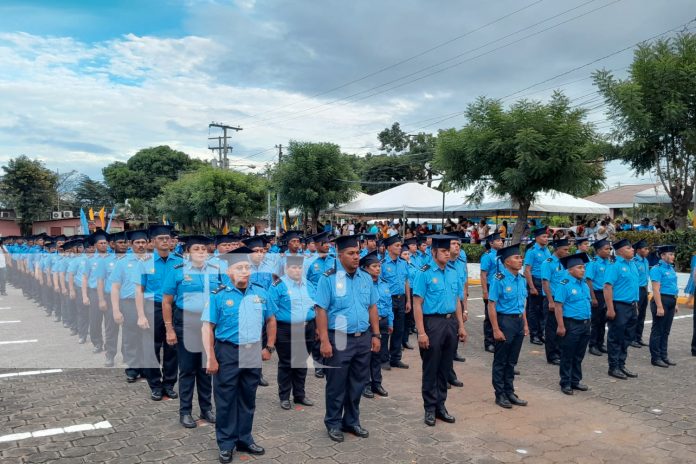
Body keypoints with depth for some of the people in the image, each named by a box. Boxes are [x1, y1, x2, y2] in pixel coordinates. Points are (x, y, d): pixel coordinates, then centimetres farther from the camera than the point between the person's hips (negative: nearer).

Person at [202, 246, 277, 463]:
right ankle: (226, 444, 22)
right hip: (228, 353, -4)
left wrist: (269, 347, 8)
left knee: (248, 399, 16)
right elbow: (207, 328, -10)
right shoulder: (218, 295, -8)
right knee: (226, 400, 6)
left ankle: (245, 439, 31)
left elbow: (271, 320, 14)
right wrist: (211, 358, -15)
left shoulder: (260, 293, 3)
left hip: (253, 353, 4)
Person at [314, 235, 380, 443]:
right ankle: (333, 423, 26)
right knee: (336, 385, 8)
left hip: (363, 338, 5)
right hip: (339, 339, -5)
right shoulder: (328, 278, -10)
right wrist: (325, 341, -16)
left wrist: (375, 335, 8)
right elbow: (321, 310, -12)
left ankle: (352, 421, 33)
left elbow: (372, 307, 11)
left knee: (357, 383, 15)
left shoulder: (366, 277, 6)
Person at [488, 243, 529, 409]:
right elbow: (491, 305, -16)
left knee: (512, 361, 16)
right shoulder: (499, 280, -15)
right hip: (504, 321, -7)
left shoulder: (521, 279, 6)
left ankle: (510, 392, 28)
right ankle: (500, 395, 18)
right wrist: (496, 329, -18)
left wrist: (525, 324, 13)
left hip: (518, 321, 7)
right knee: (500, 361, 6)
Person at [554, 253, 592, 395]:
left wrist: (588, 322, 17)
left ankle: (576, 381, 27)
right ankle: (565, 383, 12)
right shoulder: (564, 285, -14)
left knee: (579, 356, 16)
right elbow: (558, 306, -17)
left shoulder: (584, 285, 10)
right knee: (567, 356, 2)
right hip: (571, 324, -7)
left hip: (585, 324, 7)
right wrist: (561, 326, -20)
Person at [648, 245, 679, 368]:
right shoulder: (657, 269, -13)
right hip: (662, 300, -8)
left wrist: (675, 304, 18)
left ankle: (663, 356, 25)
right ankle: (655, 358, 7)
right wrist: (659, 307, -22)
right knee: (658, 330, 0)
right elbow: (656, 290, -18)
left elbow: (672, 287, 20)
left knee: (666, 331, 15)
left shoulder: (671, 268, 13)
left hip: (671, 302, 8)